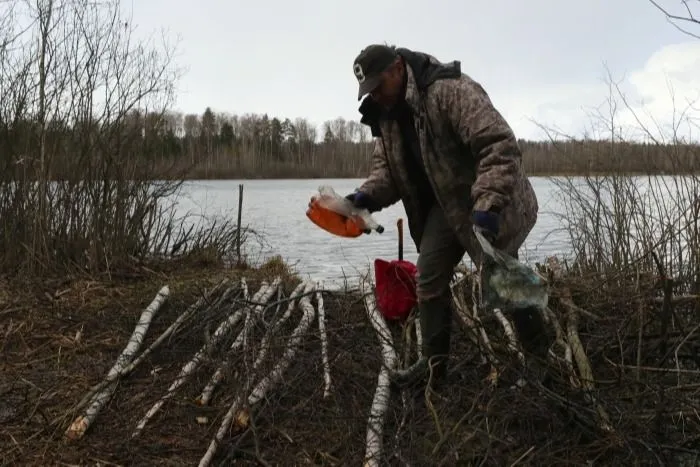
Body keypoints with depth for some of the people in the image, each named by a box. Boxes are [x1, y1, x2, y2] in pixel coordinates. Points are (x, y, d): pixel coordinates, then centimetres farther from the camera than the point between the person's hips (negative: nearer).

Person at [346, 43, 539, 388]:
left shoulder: (450, 91, -26)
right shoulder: (384, 115, 2)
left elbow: (500, 146, -32)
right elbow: (386, 166, 7)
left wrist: (487, 204, -40)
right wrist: (369, 195, -14)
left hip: (494, 205, -8)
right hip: (444, 205, 8)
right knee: (428, 278, 6)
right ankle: (435, 361, 19)